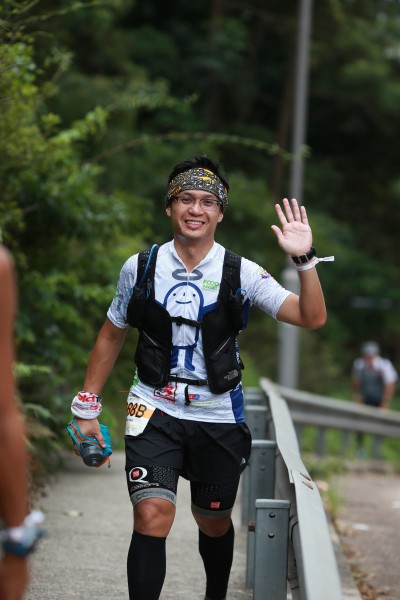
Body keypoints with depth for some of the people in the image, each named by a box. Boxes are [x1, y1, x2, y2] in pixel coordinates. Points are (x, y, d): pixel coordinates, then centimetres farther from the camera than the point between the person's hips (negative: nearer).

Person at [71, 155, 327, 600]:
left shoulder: (241, 273, -6)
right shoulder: (139, 268, -3)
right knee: (153, 514, -20)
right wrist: (86, 409, 8)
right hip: (154, 411, -1)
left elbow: (312, 317, -14)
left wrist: (304, 259, -28)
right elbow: (111, 336, 9)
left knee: (214, 523, 16)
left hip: (218, 417, 1)